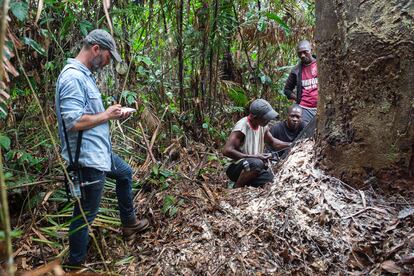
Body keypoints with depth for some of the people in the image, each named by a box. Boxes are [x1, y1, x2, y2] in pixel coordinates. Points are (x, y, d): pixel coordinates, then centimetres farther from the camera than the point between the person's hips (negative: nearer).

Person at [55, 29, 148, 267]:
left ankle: (129, 223, 46)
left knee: (125, 173, 30)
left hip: (100, 152, 11)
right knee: (86, 213, 3)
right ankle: (75, 261, 22)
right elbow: (74, 121, -30)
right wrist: (106, 115, -17)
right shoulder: (73, 77, -22)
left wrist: (113, 114, 6)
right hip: (88, 158, -11)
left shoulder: (85, 75, 10)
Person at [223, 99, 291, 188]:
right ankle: (236, 189, -13)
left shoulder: (263, 126, 3)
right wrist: (254, 157, -28)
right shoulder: (242, 126, -21)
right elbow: (226, 151, -28)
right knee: (256, 163, -37)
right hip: (237, 168, -7)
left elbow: (272, 142, 23)